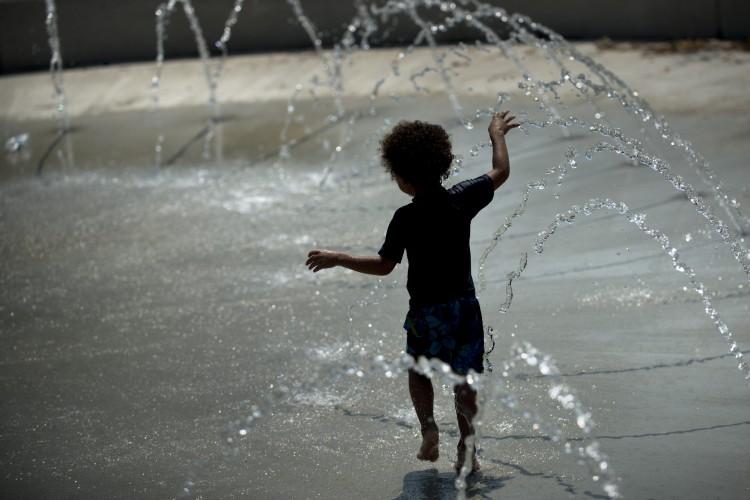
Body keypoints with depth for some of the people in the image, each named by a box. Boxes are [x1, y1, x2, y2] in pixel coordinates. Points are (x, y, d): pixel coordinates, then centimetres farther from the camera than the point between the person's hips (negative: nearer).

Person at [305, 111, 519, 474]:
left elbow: (384, 266, -15)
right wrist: (497, 135, 23)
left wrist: (337, 259, -7)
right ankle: (467, 450, 13)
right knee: (465, 379, 12)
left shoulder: (407, 218, -19)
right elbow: (501, 172, 7)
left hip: (427, 309, -3)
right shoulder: (462, 199, -8)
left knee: (419, 372, 20)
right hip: (465, 304, 3)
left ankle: (428, 426, -1)